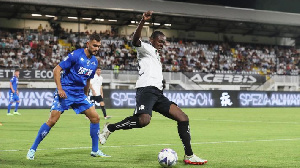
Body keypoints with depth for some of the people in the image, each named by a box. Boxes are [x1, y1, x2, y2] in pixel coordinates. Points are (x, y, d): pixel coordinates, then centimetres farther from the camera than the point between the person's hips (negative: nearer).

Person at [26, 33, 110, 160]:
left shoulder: (94, 62, 9)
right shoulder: (75, 55, -12)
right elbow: (56, 70, -13)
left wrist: (85, 96, 22)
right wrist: (59, 89, -20)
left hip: (79, 94, 7)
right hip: (65, 92, -7)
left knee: (95, 117, 0)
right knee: (52, 120, -14)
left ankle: (95, 151, 12)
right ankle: (32, 149, -2)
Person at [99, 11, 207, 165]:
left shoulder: (156, 56, 33)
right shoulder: (147, 49, 6)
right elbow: (135, 41, -18)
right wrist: (143, 21, -32)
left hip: (158, 93, 9)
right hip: (146, 89, -9)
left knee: (183, 118, -2)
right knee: (144, 120, -34)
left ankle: (189, 156, 0)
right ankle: (109, 128, -13)